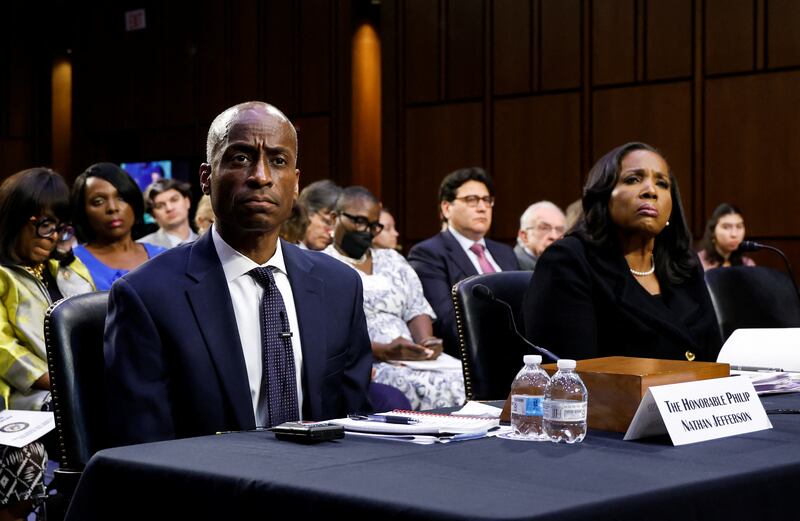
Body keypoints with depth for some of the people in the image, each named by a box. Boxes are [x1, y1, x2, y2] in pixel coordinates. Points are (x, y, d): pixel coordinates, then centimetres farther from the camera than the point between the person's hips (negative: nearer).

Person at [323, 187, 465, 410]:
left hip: (412, 357, 6)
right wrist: (383, 351, -22)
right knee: (427, 389, -36)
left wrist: (426, 342, -5)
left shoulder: (393, 260, 24)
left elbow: (416, 309, 18)